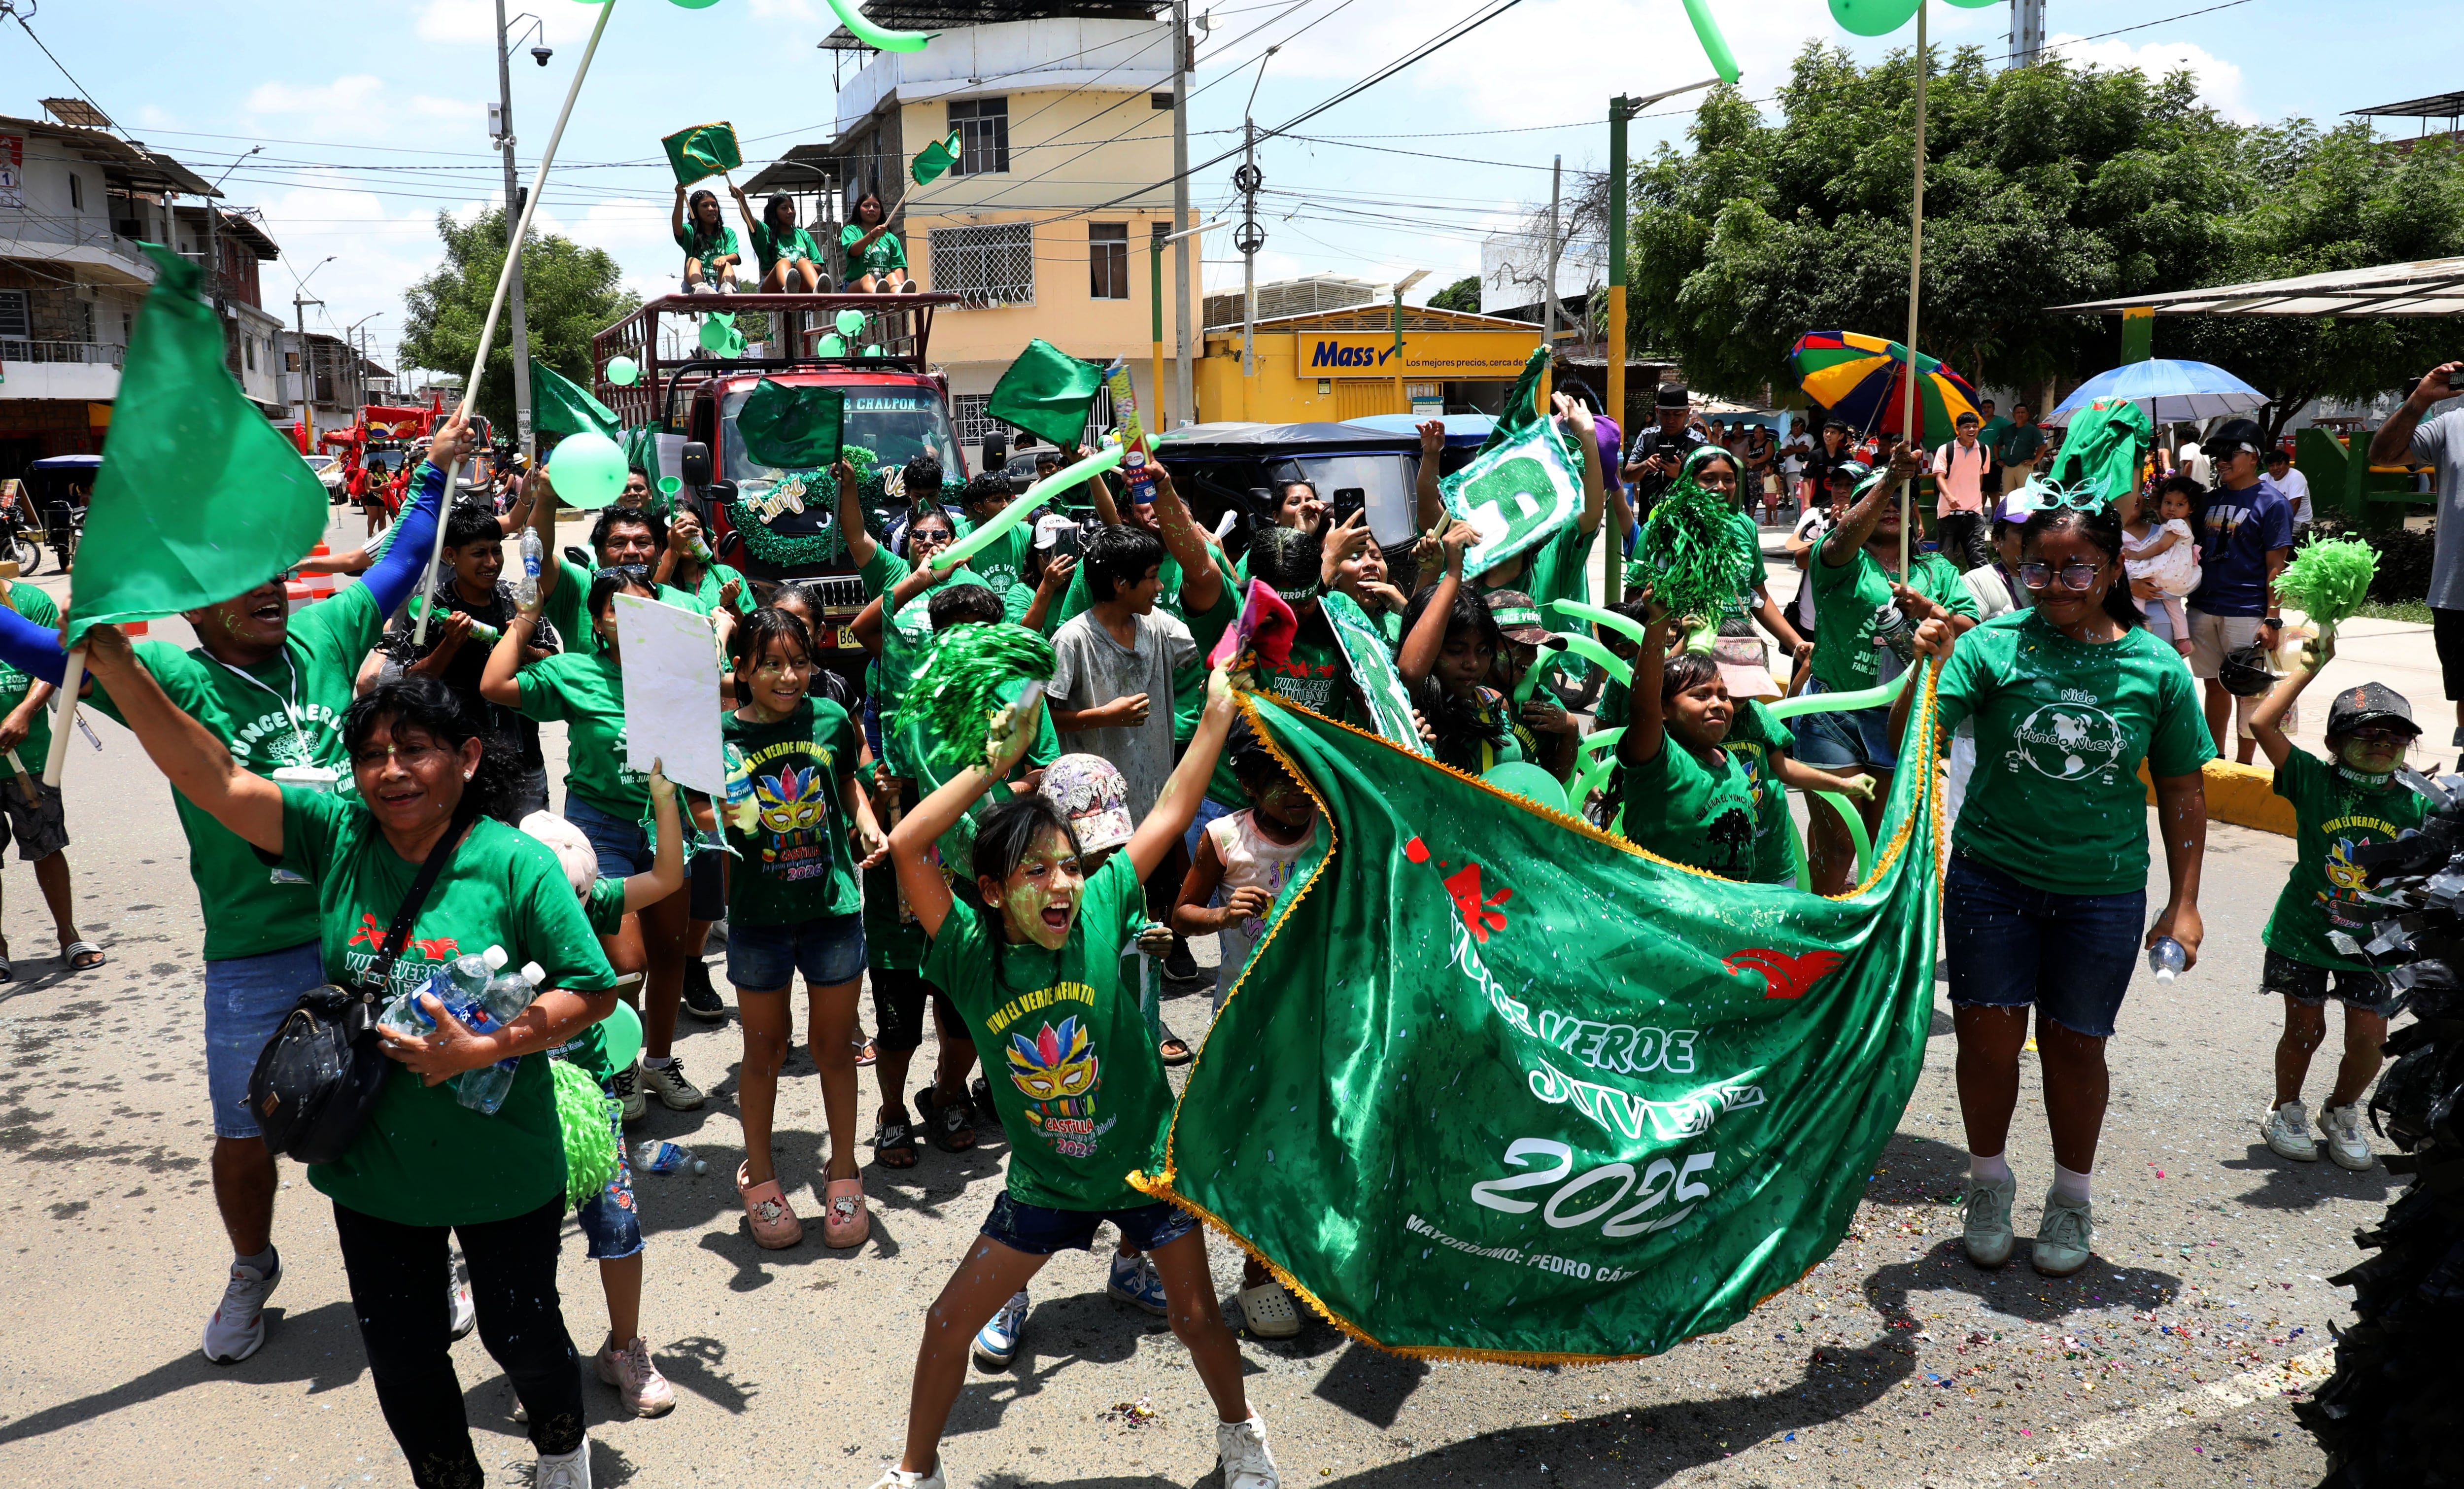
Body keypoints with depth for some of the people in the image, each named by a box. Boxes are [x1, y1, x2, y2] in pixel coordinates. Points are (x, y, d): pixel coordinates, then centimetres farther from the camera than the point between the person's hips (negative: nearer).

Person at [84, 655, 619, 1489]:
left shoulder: (515, 865, -16)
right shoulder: (339, 837, -6)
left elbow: (594, 991, -13)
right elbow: (209, 776, -14)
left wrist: (482, 1048, -24)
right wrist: (111, 660, -23)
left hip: (503, 1170, -3)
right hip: (374, 1166, 3)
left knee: (519, 1331, 17)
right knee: (401, 1356, 17)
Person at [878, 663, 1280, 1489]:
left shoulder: (1100, 912, -16)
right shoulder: (972, 957, -18)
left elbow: (1173, 810, -14)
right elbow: (907, 845, -30)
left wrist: (1220, 709, -15)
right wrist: (993, 764, -32)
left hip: (1147, 1158, 0)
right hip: (1046, 1180, 0)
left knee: (1196, 1315, 13)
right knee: (950, 1323, 5)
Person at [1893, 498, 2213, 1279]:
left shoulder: (2158, 667, -3)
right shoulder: (1994, 644, -8)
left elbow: (2182, 790, 5)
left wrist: (2184, 904, 4)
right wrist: (1929, 668, -33)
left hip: (2102, 892, 1)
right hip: (1992, 877, 0)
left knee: (2075, 1045, 11)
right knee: (1988, 1036, 5)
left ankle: (2072, 1199, 33)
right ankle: (1988, 1183, 30)